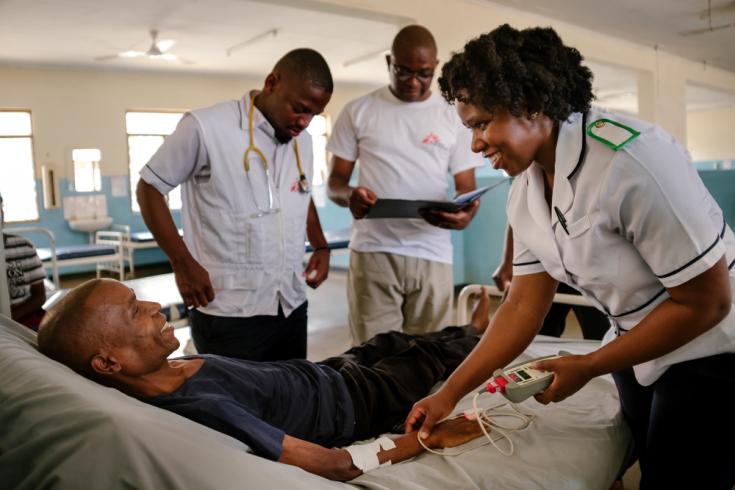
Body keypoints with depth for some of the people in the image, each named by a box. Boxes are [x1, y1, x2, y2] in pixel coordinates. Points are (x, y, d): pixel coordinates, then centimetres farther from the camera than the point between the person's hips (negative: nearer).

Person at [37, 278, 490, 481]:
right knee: (426, 357, 17)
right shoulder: (202, 409, -42)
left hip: (316, 373, 7)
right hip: (351, 402, -6)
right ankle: (474, 339, 51)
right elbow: (334, 465, -37)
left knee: (391, 342, 26)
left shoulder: (159, 373, -15)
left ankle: (469, 332, 56)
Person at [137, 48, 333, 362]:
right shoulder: (205, 127, -11)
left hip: (292, 306, 6)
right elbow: (149, 188, -4)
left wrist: (321, 246, 9)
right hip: (229, 314, -6)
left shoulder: (302, 140, 9)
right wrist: (183, 263, -11)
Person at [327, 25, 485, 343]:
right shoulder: (358, 111, 8)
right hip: (372, 252, -1)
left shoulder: (453, 119, 9)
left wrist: (466, 213, -16)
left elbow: (467, 187, 9)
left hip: (432, 255, 1)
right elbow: (334, 182, 8)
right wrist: (348, 195, -17)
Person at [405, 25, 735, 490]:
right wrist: (449, 393, -4)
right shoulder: (525, 190, -5)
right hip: (639, 352, 7)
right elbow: (524, 306, -1)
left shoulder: (631, 159, -29)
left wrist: (588, 367, -16)